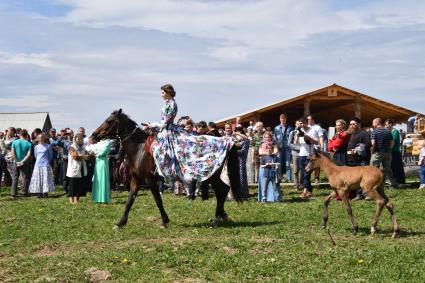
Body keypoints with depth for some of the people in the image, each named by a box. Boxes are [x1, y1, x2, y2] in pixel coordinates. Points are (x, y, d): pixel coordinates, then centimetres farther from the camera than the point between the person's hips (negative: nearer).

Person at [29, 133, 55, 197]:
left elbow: (50, 156, 9)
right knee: (38, 179, 0)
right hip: (38, 165, 3)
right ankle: (39, 192, 3)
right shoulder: (36, 147, 10)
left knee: (46, 178, -7)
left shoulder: (48, 146, 0)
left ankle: (45, 191, -5)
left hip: (46, 165, -3)